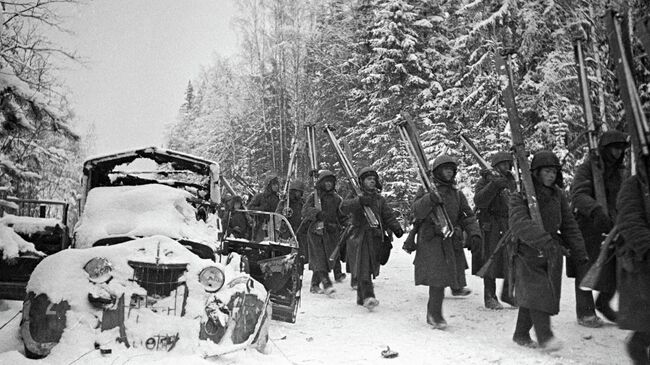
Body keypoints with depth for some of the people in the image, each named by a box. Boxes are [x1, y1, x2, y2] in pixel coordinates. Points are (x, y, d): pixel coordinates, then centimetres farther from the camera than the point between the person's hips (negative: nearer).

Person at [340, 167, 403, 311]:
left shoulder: (380, 199, 16)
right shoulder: (355, 196, 3)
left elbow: (389, 216, 8)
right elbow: (344, 207, -16)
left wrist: (396, 228, -9)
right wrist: (359, 201, -30)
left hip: (375, 239, 4)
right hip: (359, 238, -4)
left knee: (370, 268, 7)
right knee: (363, 269, -13)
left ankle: (361, 298, 18)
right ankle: (368, 296, -19)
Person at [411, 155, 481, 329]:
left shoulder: (458, 194, 14)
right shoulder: (428, 191, 0)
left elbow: (468, 216, 11)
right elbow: (417, 211, -14)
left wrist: (474, 233, -6)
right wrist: (430, 199, -32)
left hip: (452, 242, 5)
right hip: (432, 241, -5)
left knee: (444, 277, 7)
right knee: (437, 277, -12)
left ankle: (432, 314, 21)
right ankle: (435, 314, 0)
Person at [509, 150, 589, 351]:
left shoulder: (557, 195, 8)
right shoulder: (521, 194, -11)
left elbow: (569, 225, 14)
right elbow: (518, 222, -26)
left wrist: (579, 252, 11)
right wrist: (543, 239, -38)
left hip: (551, 253, 5)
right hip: (528, 252, -5)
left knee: (531, 296, 9)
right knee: (536, 292, -13)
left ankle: (521, 334, 22)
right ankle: (544, 336, -5)